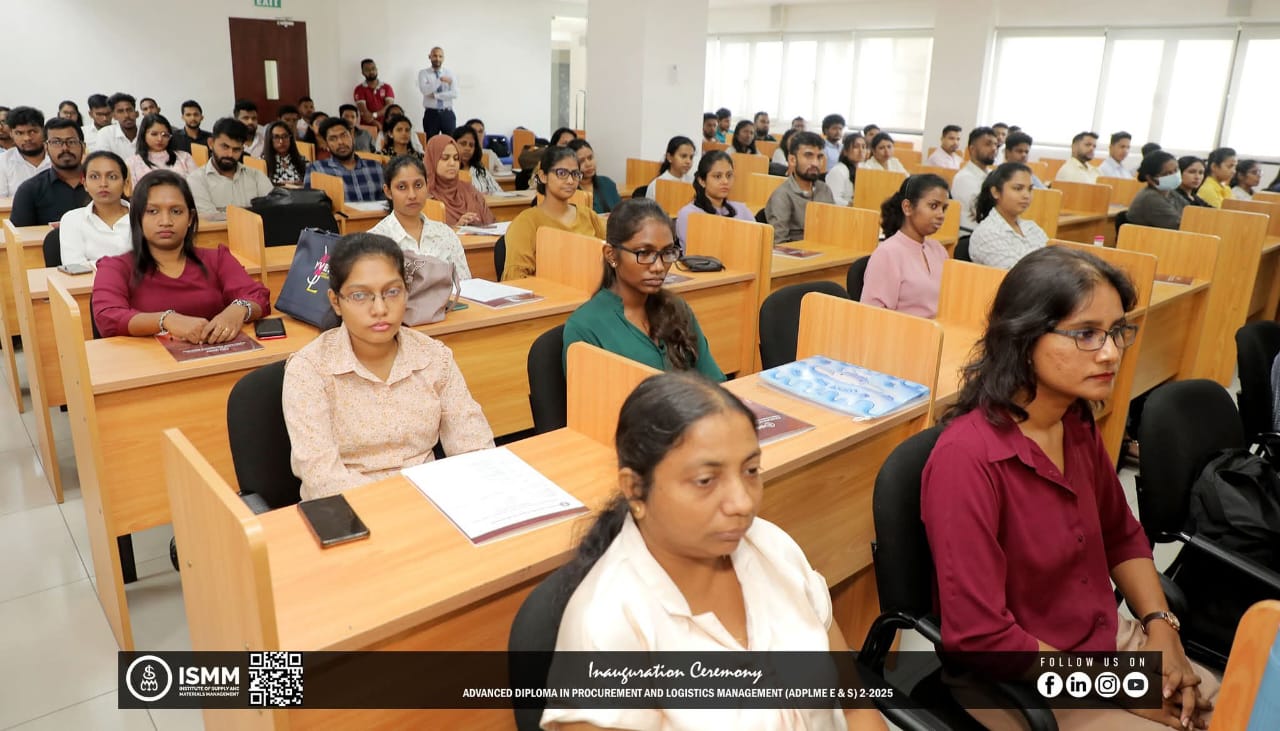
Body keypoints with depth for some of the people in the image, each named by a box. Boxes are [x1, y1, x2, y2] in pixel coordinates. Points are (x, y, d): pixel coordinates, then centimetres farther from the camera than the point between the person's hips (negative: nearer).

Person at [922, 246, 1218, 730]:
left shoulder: (1077, 423, -3)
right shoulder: (967, 457, -29)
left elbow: (1122, 536, 13)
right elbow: (979, 636, -27)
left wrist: (1162, 630, -2)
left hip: (1107, 642, 7)